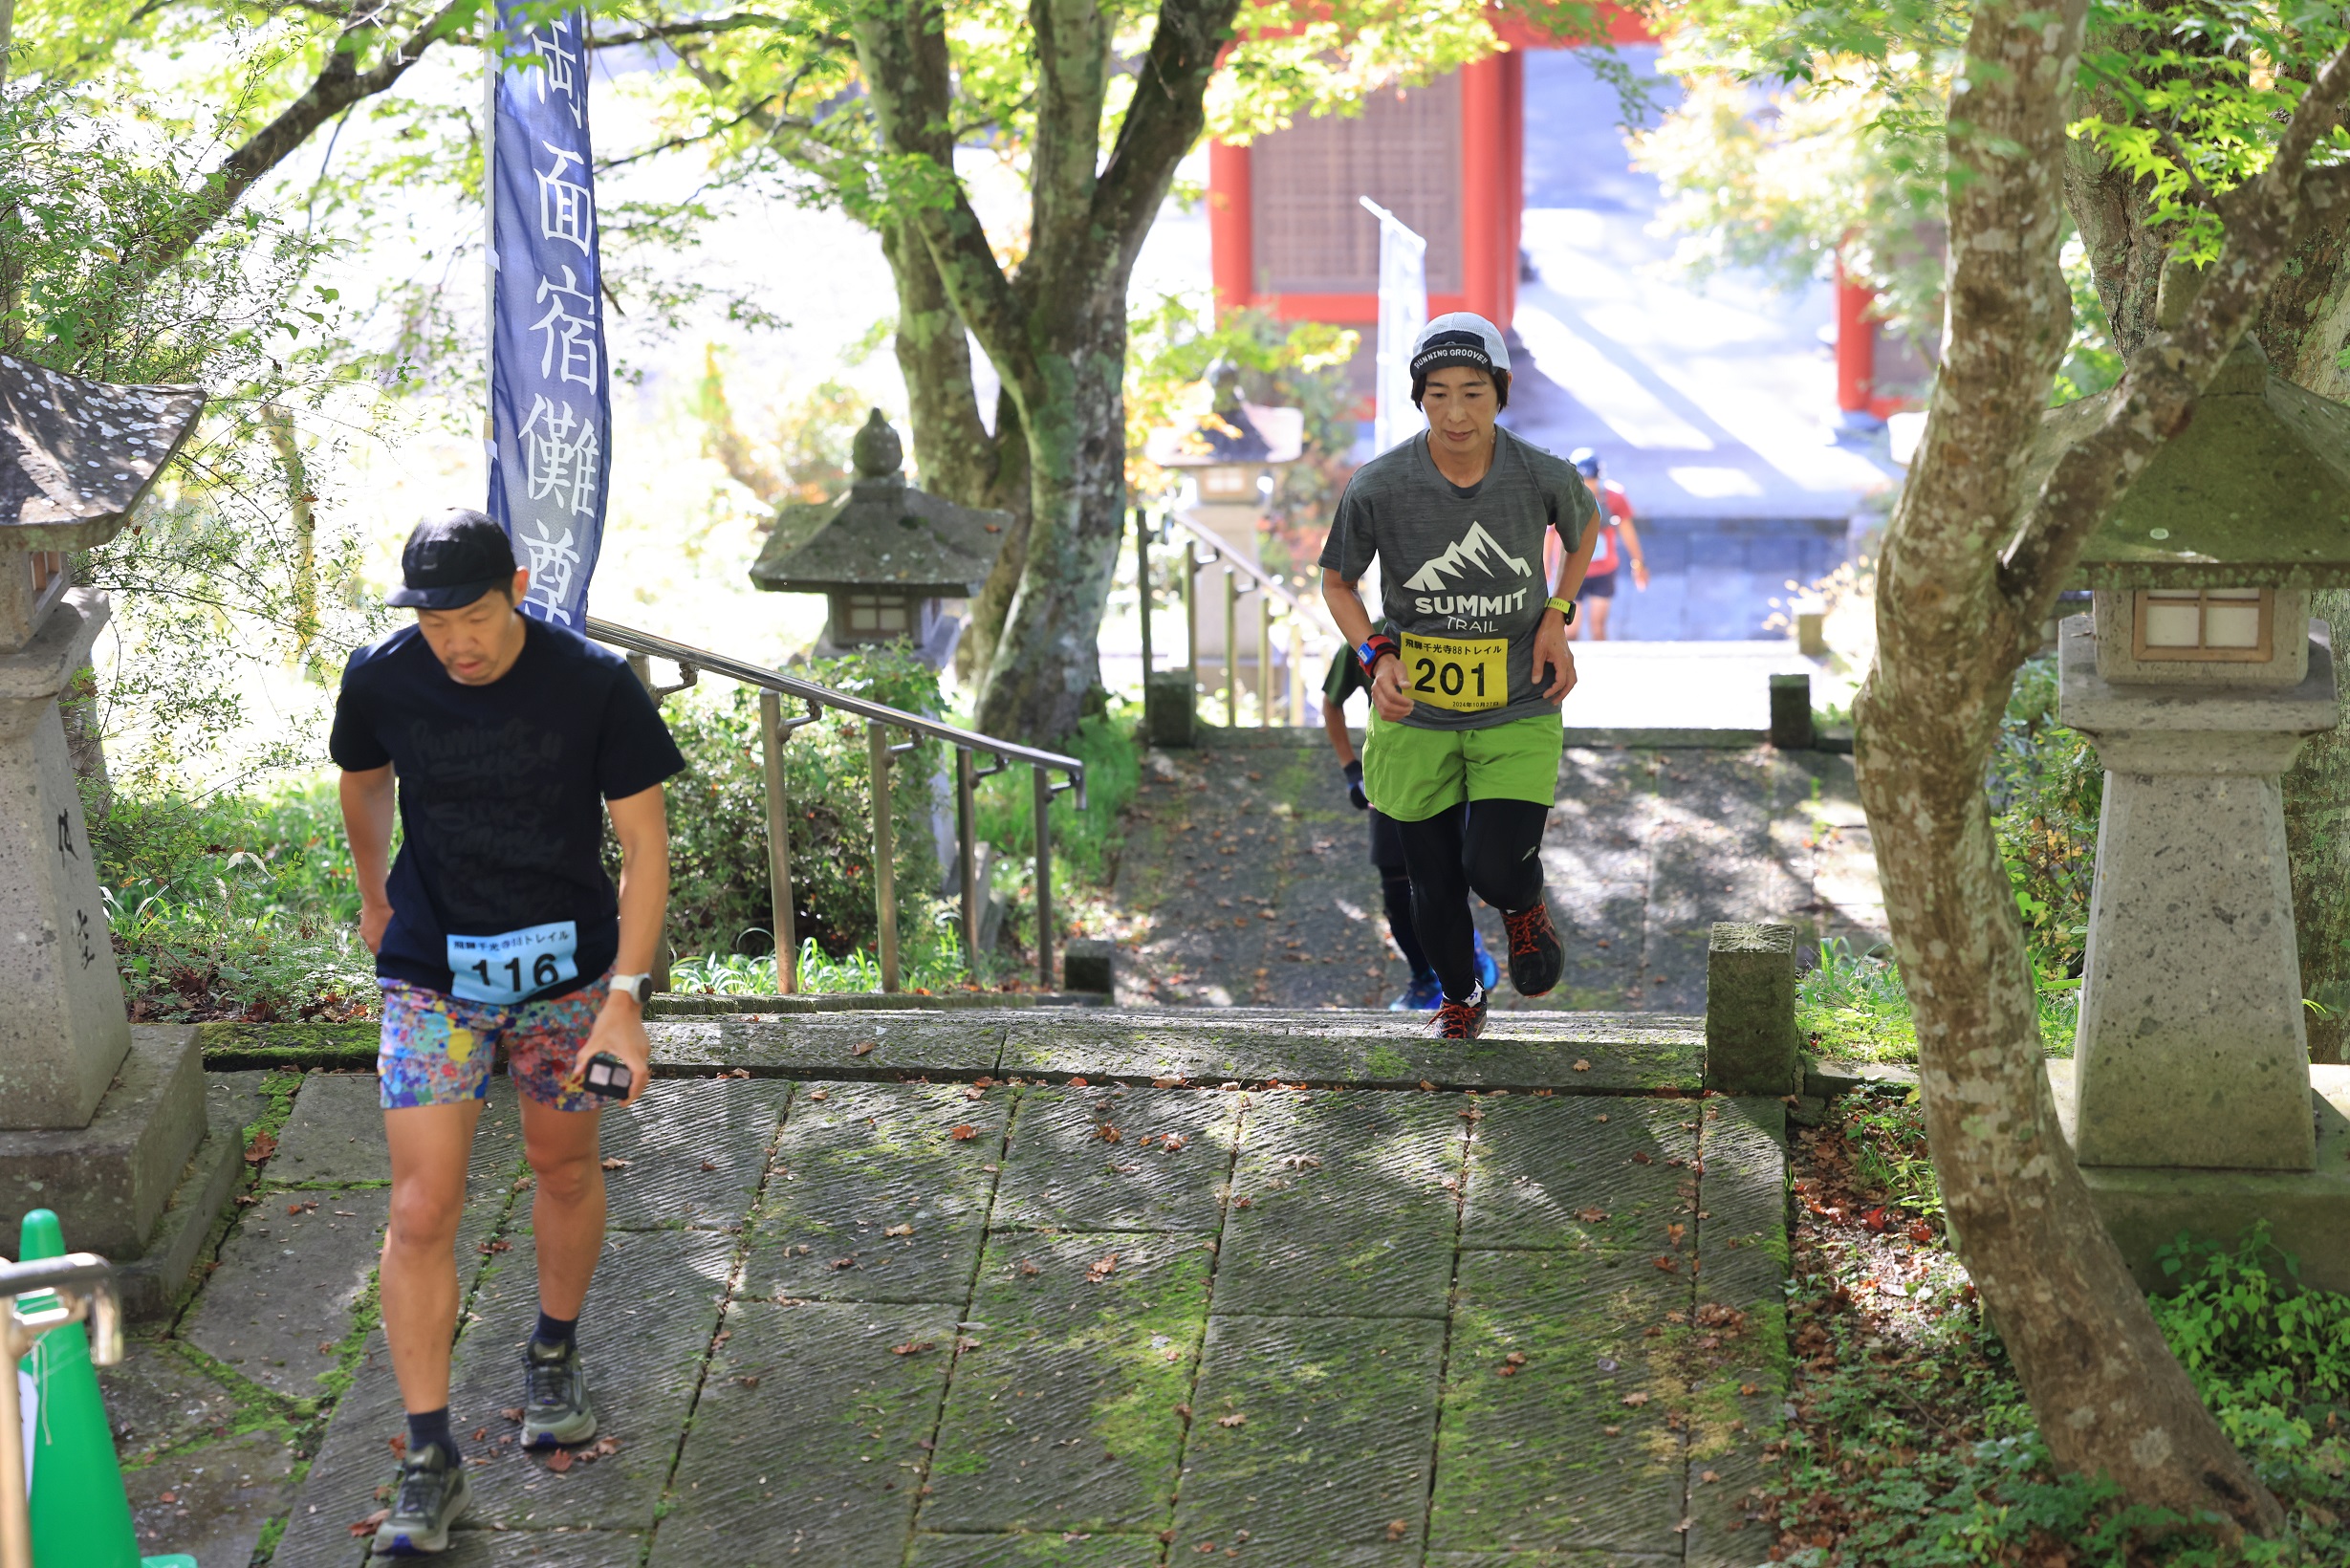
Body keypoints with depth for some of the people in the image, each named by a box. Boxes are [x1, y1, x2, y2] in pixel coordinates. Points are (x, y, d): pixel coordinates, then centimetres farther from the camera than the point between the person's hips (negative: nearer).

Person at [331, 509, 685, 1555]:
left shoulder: (594, 684, -17)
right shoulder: (381, 682, -12)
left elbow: (644, 841, -12)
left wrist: (624, 993, -17)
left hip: (567, 971, 0)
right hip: (432, 977, 0)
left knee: (566, 1168, 17)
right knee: (421, 1213, -6)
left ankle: (554, 1355, 44)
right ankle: (429, 1459, 1)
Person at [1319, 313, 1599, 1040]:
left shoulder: (1543, 479, -14)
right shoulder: (1377, 487, -16)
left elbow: (1585, 523, 12)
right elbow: (1338, 582, 1)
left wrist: (1557, 615, -1)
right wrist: (1376, 655, -16)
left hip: (1518, 714, -1)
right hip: (1415, 717, 1)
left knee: (1494, 870, -16)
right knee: (1435, 886, 9)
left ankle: (1525, 906, 23)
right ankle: (1460, 998, 42)